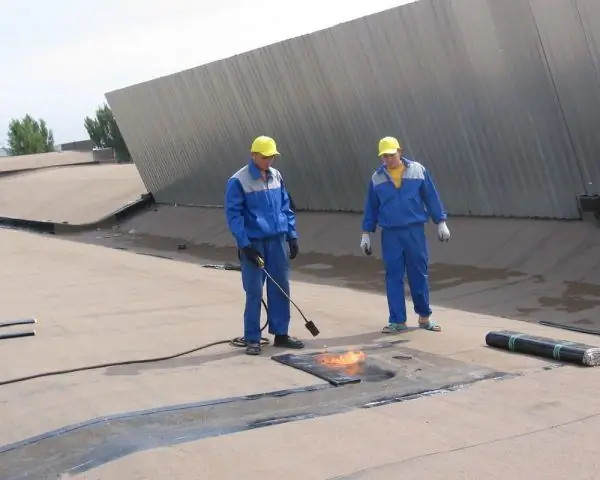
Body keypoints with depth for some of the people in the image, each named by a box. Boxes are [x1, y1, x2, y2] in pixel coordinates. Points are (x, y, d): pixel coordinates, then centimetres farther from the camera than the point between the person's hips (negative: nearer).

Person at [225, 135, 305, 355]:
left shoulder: (276, 176, 9)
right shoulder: (238, 181, -8)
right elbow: (233, 215, -10)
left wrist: (292, 235, 10)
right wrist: (244, 244, -16)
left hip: (278, 241, 5)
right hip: (254, 243, -5)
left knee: (281, 288, 9)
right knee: (254, 292, -1)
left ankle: (281, 334, 20)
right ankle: (252, 339, 9)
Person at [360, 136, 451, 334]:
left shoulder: (418, 170, 0)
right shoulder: (377, 178, 4)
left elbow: (431, 197, 4)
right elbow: (371, 207, 10)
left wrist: (441, 223, 4)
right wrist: (366, 234, 9)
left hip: (415, 231, -1)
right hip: (390, 234, 1)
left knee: (419, 275, 6)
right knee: (393, 277, 2)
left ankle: (424, 317, 20)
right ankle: (397, 320, 10)